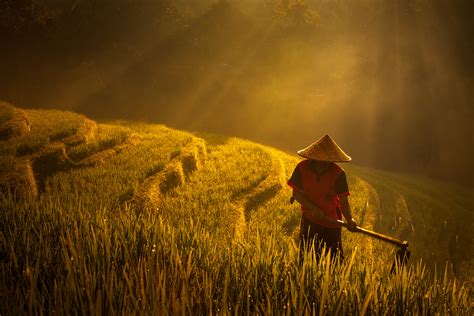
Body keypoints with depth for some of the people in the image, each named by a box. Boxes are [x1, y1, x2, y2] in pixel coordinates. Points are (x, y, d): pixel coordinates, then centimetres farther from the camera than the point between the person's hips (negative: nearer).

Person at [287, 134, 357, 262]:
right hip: (310, 219, 1)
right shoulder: (302, 168, -14)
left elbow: (343, 201, -16)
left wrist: (350, 219, -34)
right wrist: (313, 208, -19)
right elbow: (296, 193, -6)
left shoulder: (338, 173, -17)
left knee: (334, 257, 2)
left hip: (332, 221, -1)